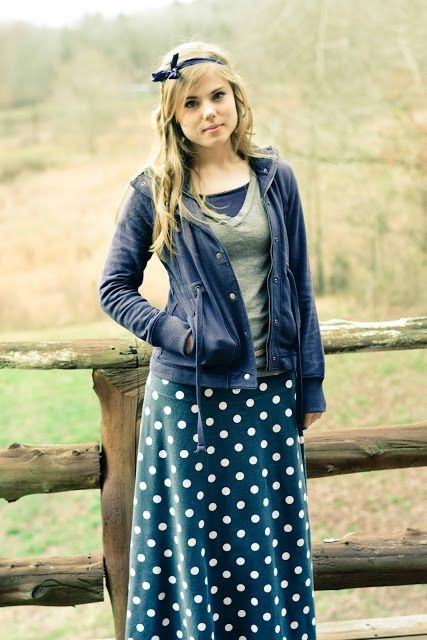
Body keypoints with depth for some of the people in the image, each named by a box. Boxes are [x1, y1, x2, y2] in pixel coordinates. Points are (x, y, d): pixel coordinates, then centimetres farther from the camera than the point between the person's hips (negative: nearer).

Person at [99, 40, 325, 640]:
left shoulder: (275, 178, 4)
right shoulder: (156, 192, -1)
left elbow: (298, 283, 7)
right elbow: (115, 287, 4)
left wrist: (310, 384, 6)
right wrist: (174, 332, -12)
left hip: (270, 391, 2)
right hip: (191, 393, -2)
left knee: (276, 537, 11)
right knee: (199, 540, 6)